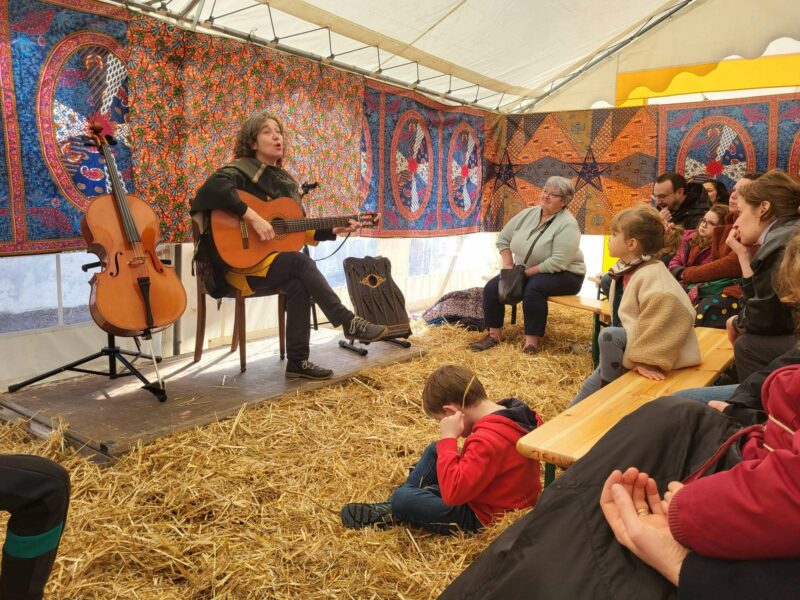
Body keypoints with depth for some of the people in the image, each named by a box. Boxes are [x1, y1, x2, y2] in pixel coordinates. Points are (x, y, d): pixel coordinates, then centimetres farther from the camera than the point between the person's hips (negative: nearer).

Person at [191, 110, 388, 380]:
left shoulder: (285, 180, 15)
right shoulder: (241, 170, -6)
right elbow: (214, 186, -30)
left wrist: (334, 230, 4)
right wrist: (253, 218, -32)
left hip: (275, 261, 6)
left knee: (298, 285, -24)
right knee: (301, 262, -27)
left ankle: (298, 361, -15)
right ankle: (349, 323, -20)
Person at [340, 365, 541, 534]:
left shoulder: (488, 440, -34)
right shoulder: (511, 413, -6)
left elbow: (452, 493, -35)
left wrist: (448, 438, -29)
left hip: (482, 518, -9)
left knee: (403, 498, -17)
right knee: (435, 450, 14)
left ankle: (392, 515, 18)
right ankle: (396, 509, 18)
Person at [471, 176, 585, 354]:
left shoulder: (567, 224, -19)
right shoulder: (528, 214, 0)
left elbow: (557, 263, -27)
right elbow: (503, 238, 7)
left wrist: (525, 272, -24)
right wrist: (508, 266, -6)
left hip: (563, 275, -6)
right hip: (524, 272, 7)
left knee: (533, 288, -37)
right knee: (492, 287, -12)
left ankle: (533, 341, -26)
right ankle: (495, 335, 0)